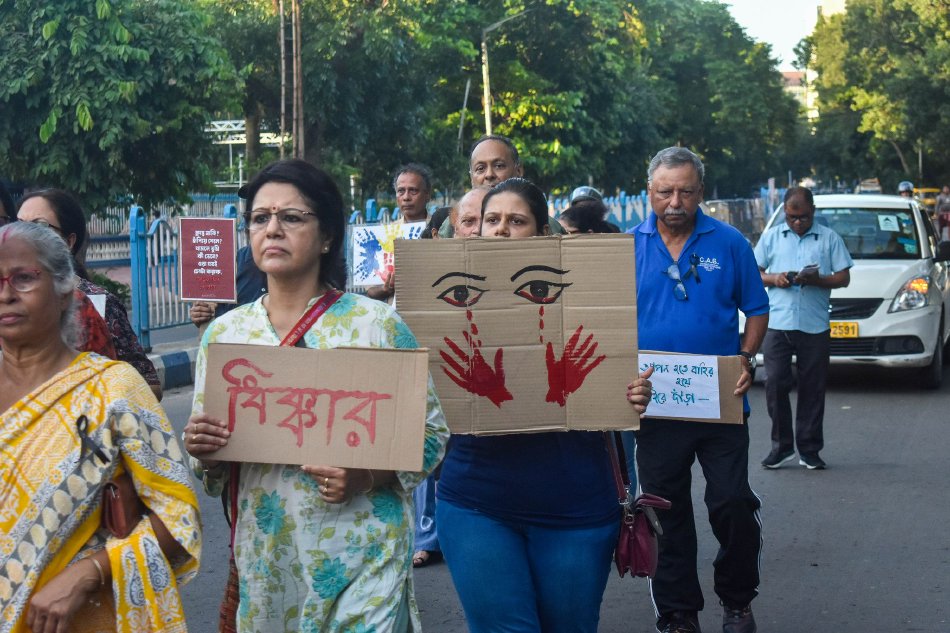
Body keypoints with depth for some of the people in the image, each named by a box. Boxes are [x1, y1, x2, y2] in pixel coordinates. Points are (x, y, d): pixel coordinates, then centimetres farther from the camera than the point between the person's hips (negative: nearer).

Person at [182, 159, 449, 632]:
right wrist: (204, 453, -12)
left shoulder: (378, 324, -6)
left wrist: (368, 475, -20)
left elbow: (431, 432, -3)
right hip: (264, 559, 3)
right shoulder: (223, 333, 4)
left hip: (360, 555, -3)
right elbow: (211, 463, 11)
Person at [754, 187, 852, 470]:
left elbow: (843, 278, 5)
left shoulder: (830, 238, 8)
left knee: (812, 388, 2)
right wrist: (773, 278, -9)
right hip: (777, 322, 1)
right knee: (775, 384, -4)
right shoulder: (771, 236, 12)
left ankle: (809, 450, 10)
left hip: (815, 326, -1)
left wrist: (817, 280, -14)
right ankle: (781, 445, 8)